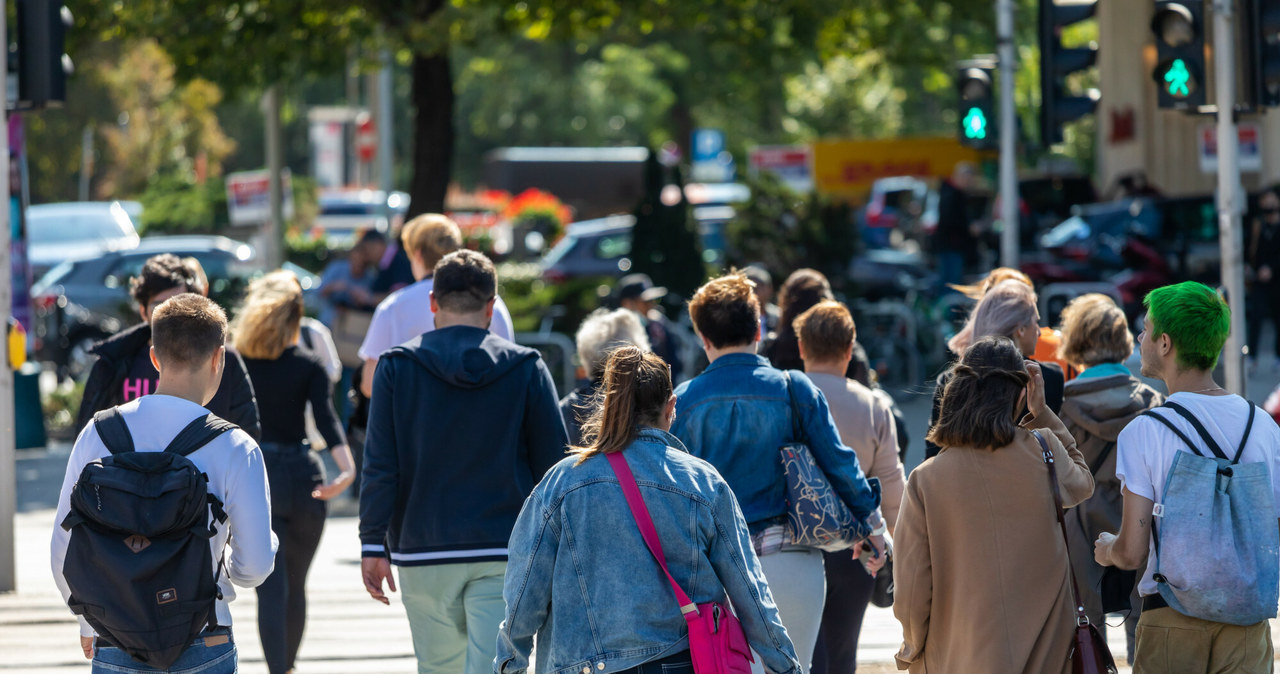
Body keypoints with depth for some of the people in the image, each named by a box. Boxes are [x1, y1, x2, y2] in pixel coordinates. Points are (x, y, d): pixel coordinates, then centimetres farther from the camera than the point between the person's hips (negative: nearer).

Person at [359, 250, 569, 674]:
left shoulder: (397, 367, 0)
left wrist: (373, 544, 0)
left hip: (423, 551, 1)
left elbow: (379, 467, -4)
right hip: (503, 552, -1)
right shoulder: (526, 369, 0)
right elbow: (551, 465, 2)